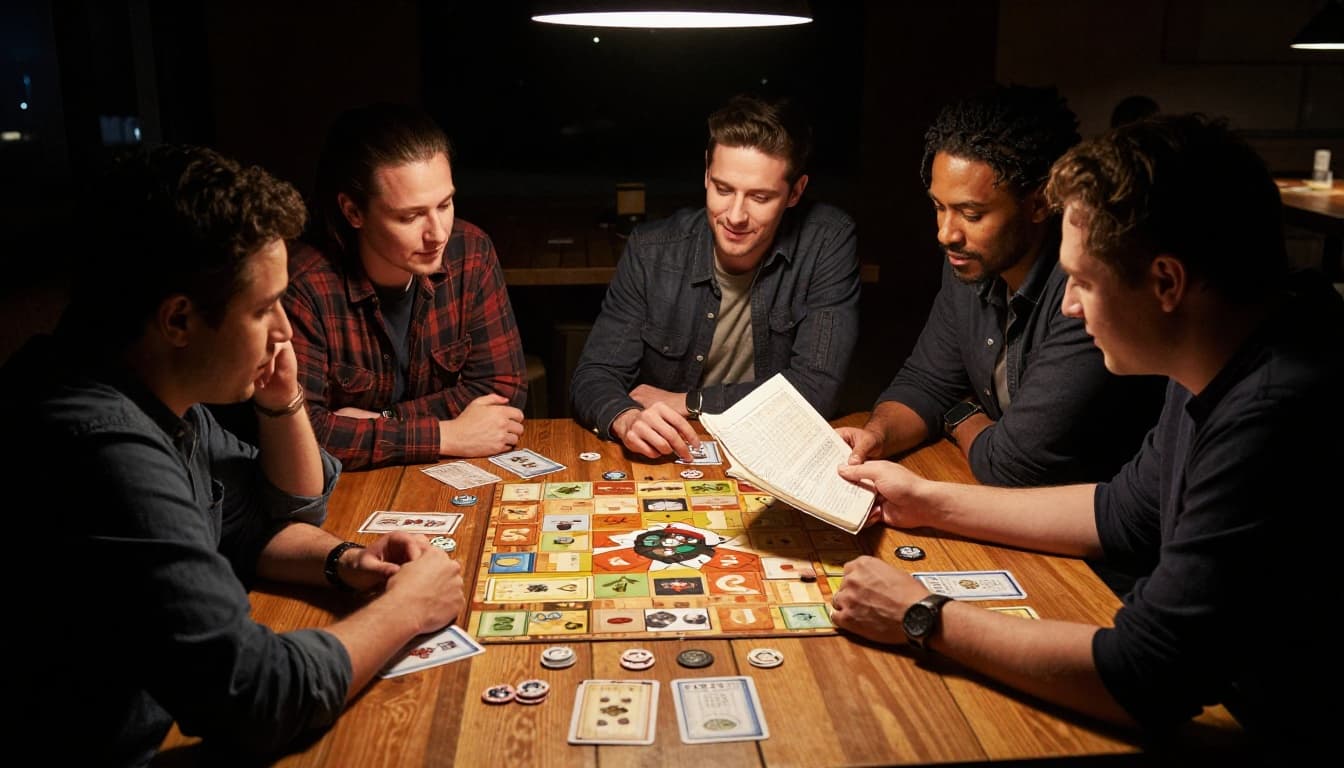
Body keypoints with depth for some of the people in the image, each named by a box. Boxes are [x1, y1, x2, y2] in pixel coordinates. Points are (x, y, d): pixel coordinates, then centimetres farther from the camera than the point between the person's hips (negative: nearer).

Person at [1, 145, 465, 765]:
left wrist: (342, 560, -6)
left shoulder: (162, 390, -1)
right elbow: (257, 699, -27)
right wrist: (403, 609, -14)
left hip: (178, 714, 7)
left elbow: (277, 519, 13)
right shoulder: (103, 449, -29)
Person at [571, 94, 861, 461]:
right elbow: (594, 375, -7)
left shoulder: (829, 242, -11)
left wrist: (688, 402, -11)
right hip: (664, 459, 1)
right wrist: (626, 418, -30)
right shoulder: (651, 251, -6)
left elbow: (816, 389, -14)